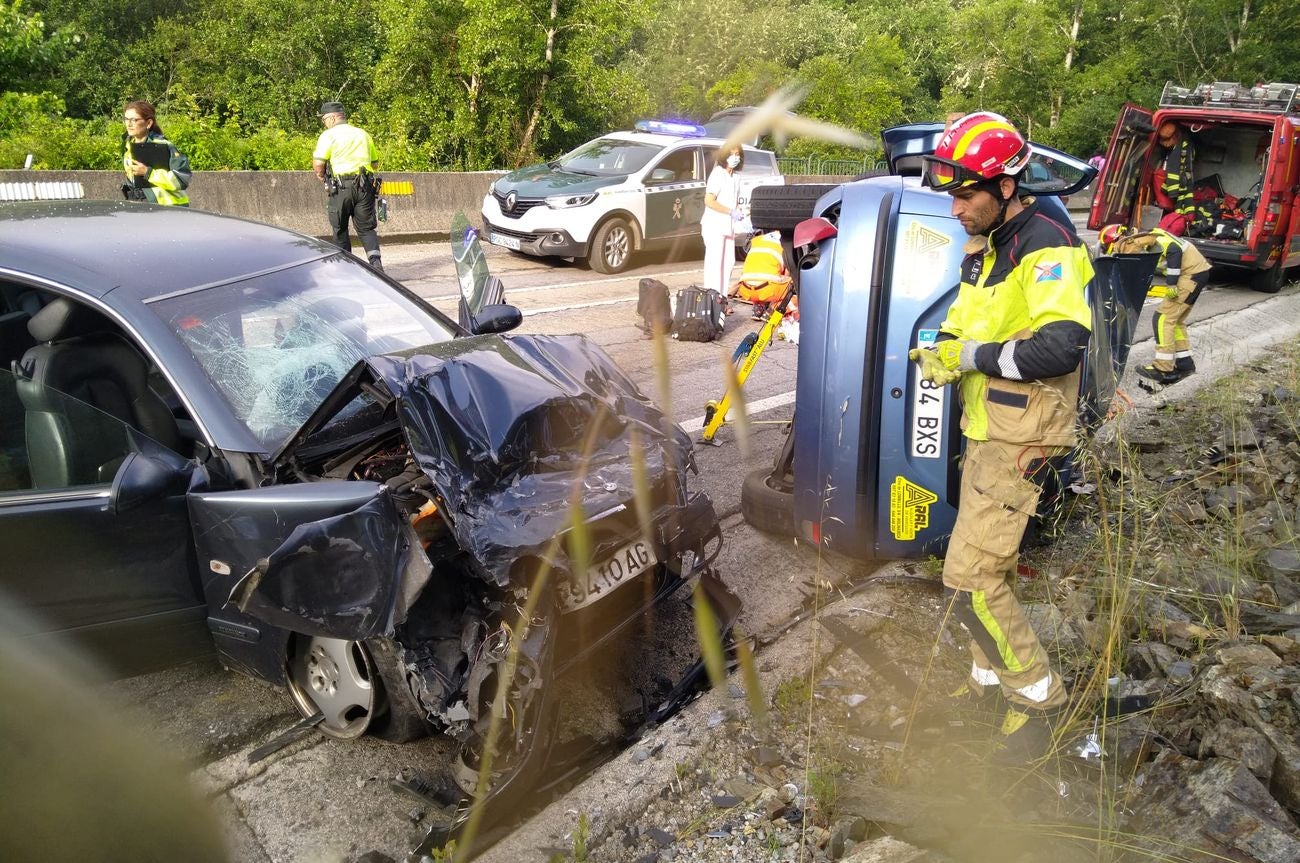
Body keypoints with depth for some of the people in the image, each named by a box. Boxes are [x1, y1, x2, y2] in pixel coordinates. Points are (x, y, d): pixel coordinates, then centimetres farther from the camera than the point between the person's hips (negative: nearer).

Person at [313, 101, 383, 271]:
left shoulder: (329, 135, -1)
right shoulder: (363, 134, 16)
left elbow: (318, 163, -10)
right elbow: (375, 163, 20)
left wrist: (322, 177, 9)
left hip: (341, 187, -4)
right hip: (365, 187, 4)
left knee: (340, 229, 10)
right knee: (366, 228, 7)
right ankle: (376, 262, -14)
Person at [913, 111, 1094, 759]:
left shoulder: (1047, 246, -18)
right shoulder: (983, 247, 12)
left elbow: (1063, 346, -30)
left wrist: (970, 356, -21)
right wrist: (939, 352, 0)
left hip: (1020, 444, -9)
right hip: (985, 433, 9)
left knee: (969, 581, -10)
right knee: (989, 568, 17)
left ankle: (1038, 695, 10)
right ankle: (988, 682, 33)